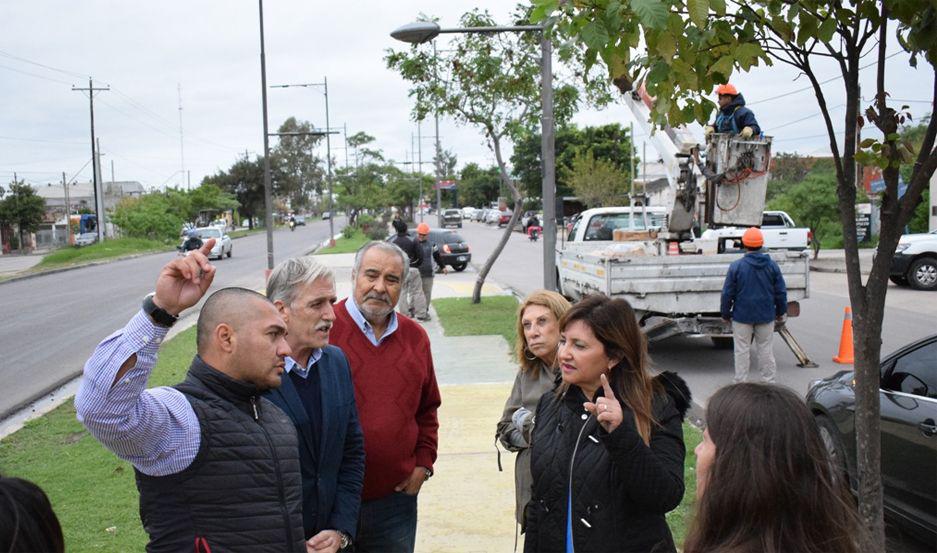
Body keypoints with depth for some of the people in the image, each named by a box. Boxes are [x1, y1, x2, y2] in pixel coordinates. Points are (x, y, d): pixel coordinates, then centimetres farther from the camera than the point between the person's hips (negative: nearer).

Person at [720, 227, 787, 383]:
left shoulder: (736, 266, -10)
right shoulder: (772, 265, -2)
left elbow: (727, 293, -6)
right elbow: (781, 292, 4)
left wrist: (726, 314, 6)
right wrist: (781, 312, 16)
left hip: (742, 316, -2)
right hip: (766, 316, 2)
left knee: (742, 350, 5)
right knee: (766, 350, 11)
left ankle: (741, 383, 8)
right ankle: (770, 382, 16)